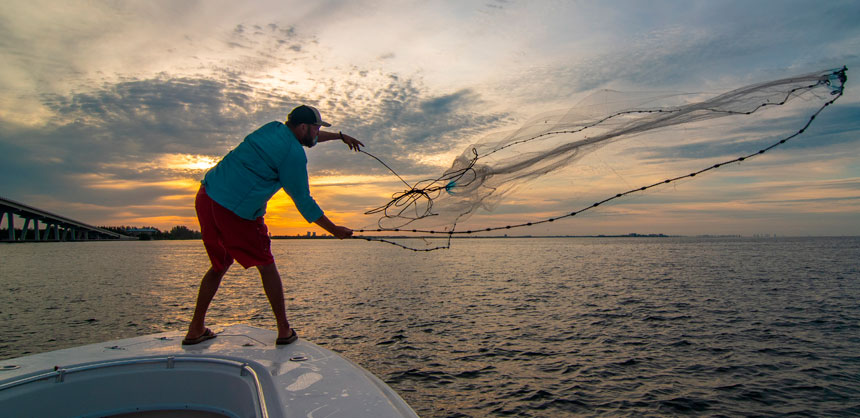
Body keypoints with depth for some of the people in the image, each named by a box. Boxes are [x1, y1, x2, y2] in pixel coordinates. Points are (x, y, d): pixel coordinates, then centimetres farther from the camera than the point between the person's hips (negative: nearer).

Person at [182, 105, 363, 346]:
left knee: (220, 265, 22)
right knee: (266, 267, 8)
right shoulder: (294, 154, -8)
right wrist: (334, 230, 5)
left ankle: (195, 330, 28)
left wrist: (340, 136, 45)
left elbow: (308, 138, 37)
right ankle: (284, 331, 16)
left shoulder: (273, 128, 16)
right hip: (236, 210, -8)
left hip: (206, 197, 8)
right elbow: (303, 201, -4)